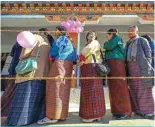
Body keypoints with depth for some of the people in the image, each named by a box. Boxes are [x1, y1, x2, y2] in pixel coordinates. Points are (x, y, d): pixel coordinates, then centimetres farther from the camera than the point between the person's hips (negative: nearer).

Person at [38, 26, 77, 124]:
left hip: (60, 63, -9)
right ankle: (61, 115, 11)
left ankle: (53, 116, -9)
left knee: (55, 88, -10)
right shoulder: (68, 41, 26)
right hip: (68, 64, 9)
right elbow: (73, 55, 19)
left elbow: (54, 52, -6)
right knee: (63, 89, 7)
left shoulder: (61, 39, 0)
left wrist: (51, 56, 14)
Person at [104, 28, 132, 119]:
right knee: (114, 88, 4)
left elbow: (109, 46, -8)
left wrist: (105, 44, 9)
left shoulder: (117, 38, 6)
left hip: (117, 63, -9)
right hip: (111, 65, 9)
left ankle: (125, 112, -6)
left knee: (120, 86, -10)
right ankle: (118, 110, 8)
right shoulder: (112, 42, 29)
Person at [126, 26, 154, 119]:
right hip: (131, 68, 5)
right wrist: (127, 68, 8)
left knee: (144, 89, -5)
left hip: (142, 67, -5)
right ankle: (139, 109, 13)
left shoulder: (142, 40, 9)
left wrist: (147, 66, -11)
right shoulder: (128, 44, 23)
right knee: (134, 90, 5)